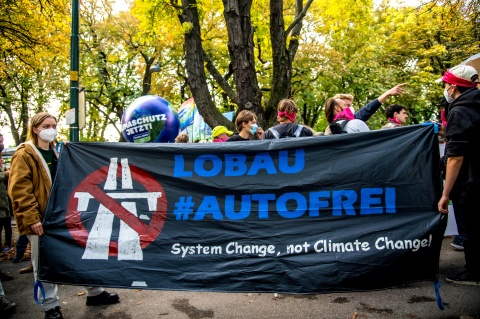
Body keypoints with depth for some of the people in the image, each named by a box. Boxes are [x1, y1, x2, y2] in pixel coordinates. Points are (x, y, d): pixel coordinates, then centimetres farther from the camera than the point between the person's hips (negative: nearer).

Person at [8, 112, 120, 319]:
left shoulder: (57, 152, 15)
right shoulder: (24, 155, -7)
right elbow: (19, 190, -15)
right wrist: (32, 218, -21)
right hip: (39, 219, -6)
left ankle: (95, 293, 23)